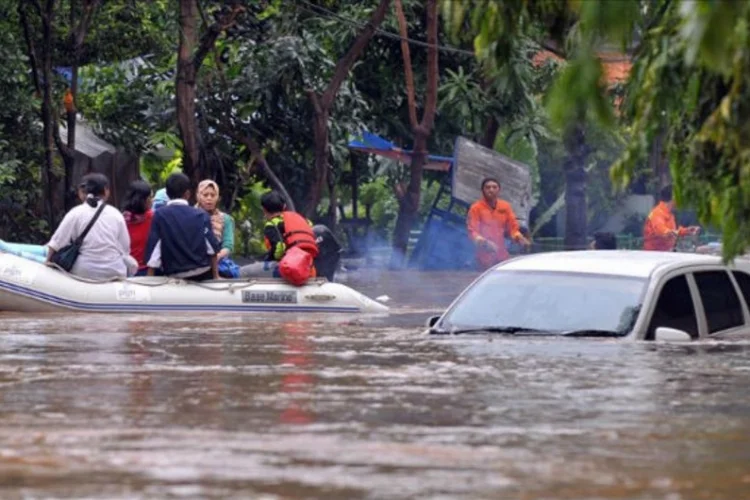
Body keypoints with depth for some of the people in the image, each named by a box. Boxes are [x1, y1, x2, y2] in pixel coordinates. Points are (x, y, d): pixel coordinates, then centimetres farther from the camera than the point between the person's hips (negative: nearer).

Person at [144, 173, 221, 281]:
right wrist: (215, 275, 12)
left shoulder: (159, 215, -3)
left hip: (174, 276, -1)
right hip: (202, 274, 1)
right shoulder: (201, 215, 1)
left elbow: (153, 248, -6)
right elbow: (212, 247, 2)